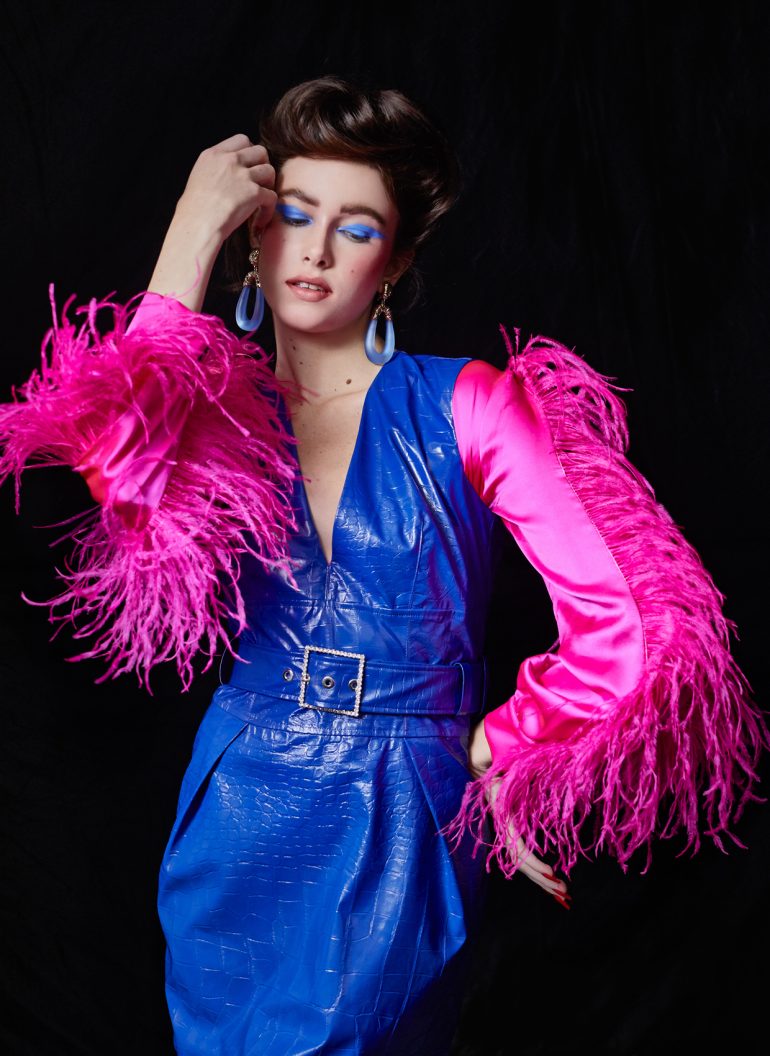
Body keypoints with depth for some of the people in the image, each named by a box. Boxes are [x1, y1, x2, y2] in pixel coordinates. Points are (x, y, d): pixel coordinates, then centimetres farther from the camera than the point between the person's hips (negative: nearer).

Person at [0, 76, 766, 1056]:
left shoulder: (465, 406, -7)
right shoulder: (214, 411, 3)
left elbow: (636, 620, -12)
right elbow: (120, 466, -22)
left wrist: (490, 749, -3)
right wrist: (190, 237, -17)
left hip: (403, 841, -3)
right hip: (239, 837, 3)